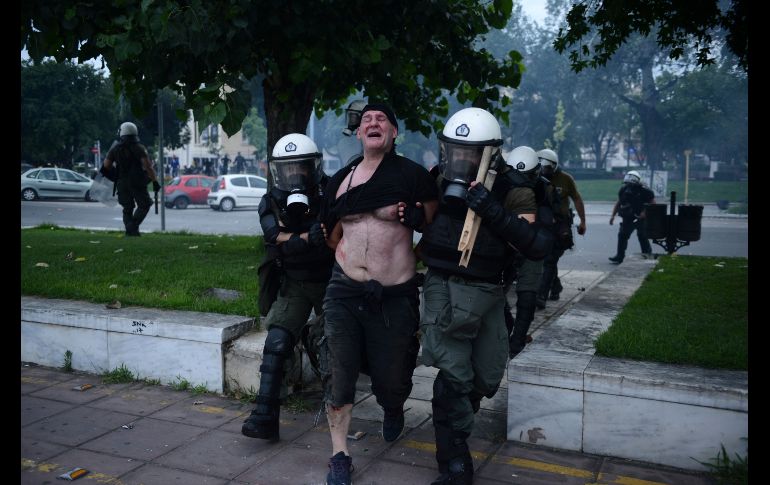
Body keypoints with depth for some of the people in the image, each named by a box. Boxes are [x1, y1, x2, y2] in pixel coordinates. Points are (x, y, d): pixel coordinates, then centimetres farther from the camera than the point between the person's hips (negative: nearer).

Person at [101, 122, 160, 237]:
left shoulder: (115, 149, 5)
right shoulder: (139, 148, -7)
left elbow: (106, 166, 2)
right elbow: (148, 166, -17)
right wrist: (155, 181, -16)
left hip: (122, 183, 4)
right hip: (137, 183, -4)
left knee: (127, 208, 15)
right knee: (144, 205, 9)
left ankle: (129, 230, 3)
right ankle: (133, 226, -11)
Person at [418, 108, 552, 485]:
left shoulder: (509, 190, -9)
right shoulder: (437, 183, -4)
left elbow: (539, 246, -21)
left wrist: (495, 214, -31)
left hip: (489, 294, 2)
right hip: (446, 289, -1)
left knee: (487, 377, 15)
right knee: (454, 377, -5)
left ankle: (455, 421, 45)